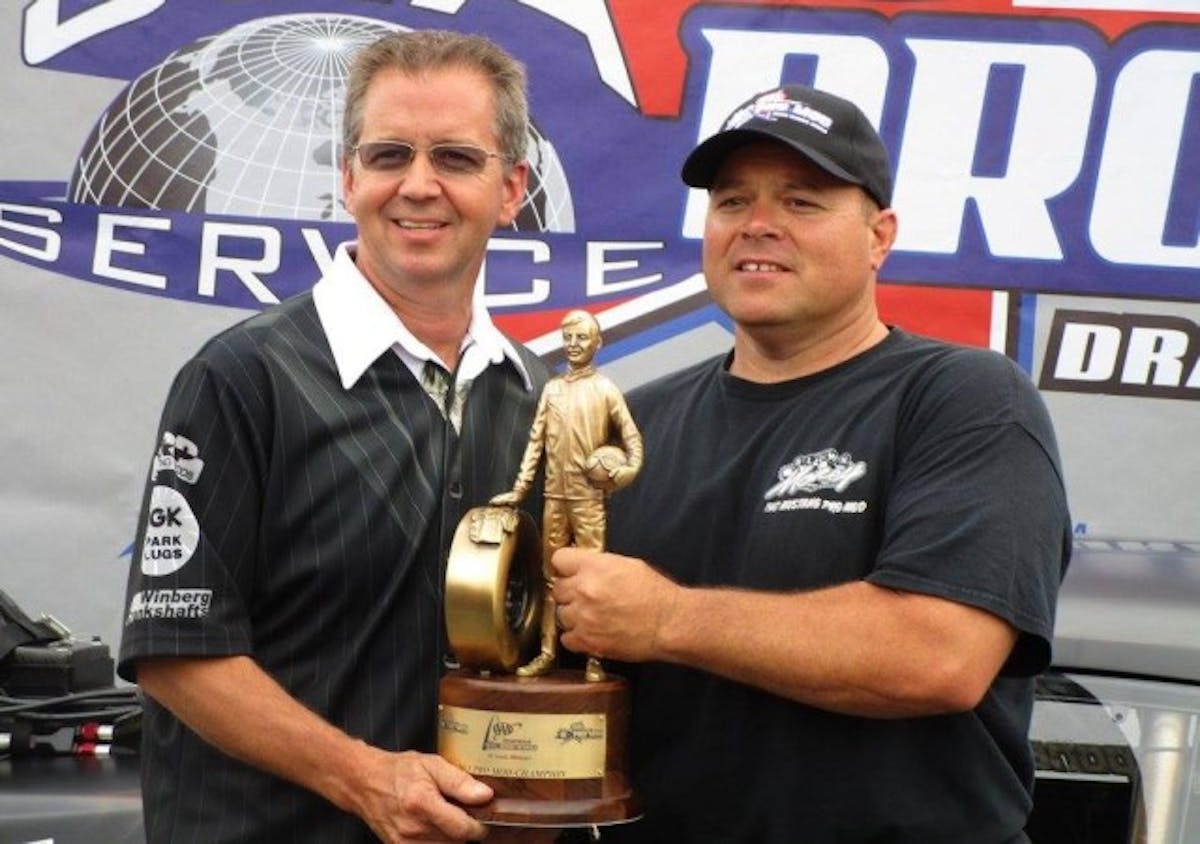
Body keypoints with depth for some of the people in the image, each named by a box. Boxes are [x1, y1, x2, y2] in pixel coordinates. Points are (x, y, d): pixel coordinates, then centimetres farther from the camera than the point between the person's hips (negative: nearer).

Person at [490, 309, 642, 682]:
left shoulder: (605, 389, 1)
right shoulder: (552, 389, 12)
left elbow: (632, 438, 2)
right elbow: (536, 442, 12)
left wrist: (629, 470, -17)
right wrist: (519, 490, 7)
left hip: (589, 498, -4)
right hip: (554, 497, 4)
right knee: (552, 577, 6)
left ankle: (594, 658, -3)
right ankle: (547, 652, 11)